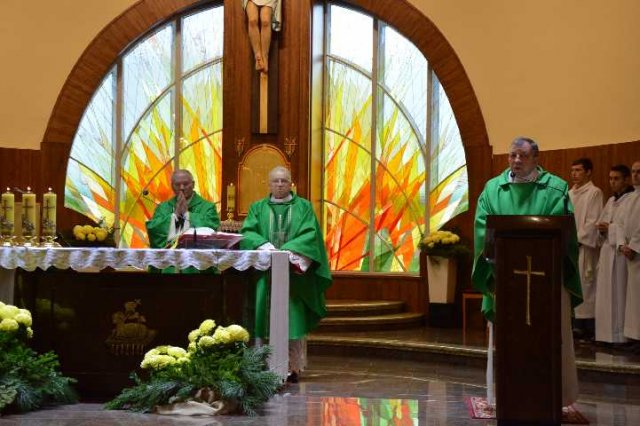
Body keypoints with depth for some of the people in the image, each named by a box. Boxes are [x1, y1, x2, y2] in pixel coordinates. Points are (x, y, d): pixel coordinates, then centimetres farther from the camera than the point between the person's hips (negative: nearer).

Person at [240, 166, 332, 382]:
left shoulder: (303, 207, 10)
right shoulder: (258, 208, 15)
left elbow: (310, 234, -2)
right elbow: (247, 232, 1)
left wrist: (288, 250, -17)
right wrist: (265, 246, -17)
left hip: (294, 269, -1)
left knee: (292, 316, -6)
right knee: (266, 315, -4)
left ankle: (292, 366, -3)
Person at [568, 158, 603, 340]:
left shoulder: (594, 192, -3)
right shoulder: (570, 193, 17)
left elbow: (593, 221, -10)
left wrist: (578, 239, -13)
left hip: (584, 245, -6)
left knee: (585, 285, -5)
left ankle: (589, 327, -1)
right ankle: (577, 324, 8)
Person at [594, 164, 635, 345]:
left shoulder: (632, 200, -7)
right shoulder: (611, 201, 19)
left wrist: (609, 228, -14)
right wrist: (602, 228, 1)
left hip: (620, 250, -8)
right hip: (607, 250, 8)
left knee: (619, 292, -7)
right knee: (606, 293, 7)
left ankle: (621, 334, -3)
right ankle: (607, 332, 12)